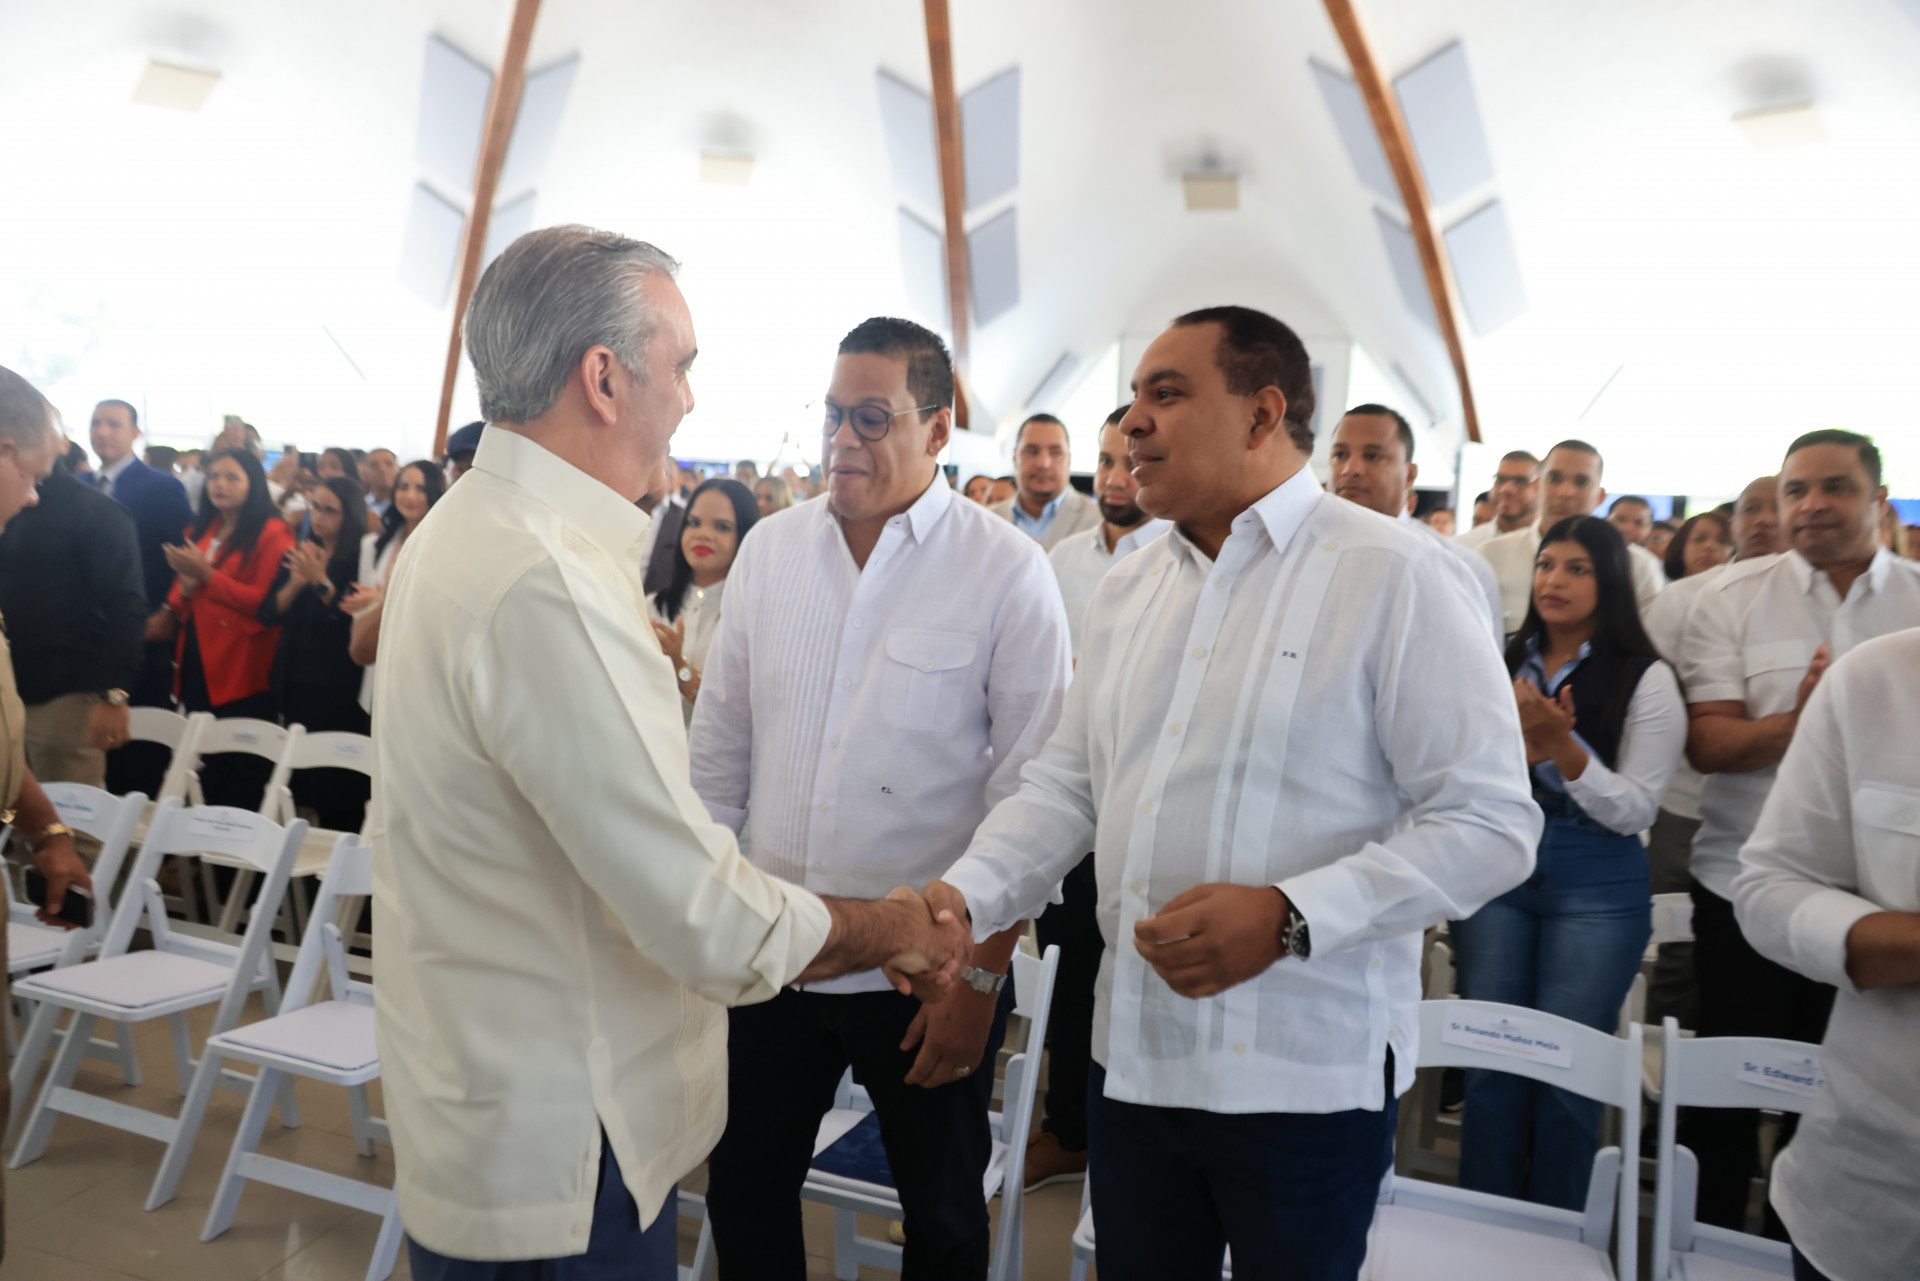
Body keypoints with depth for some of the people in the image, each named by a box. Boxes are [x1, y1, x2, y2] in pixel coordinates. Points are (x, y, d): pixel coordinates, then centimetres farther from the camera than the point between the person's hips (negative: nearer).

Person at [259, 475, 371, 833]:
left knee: (339, 793, -3)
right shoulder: (298, 555, 12)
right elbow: (269, 613, 6)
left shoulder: (362, 559, -8)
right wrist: (296, 582, -10)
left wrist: (321, 582, -20)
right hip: (296, 682, 6)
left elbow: (357, 622, -17)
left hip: (340, 691, -6)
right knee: (300, 782, 10)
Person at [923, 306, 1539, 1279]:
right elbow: (1065, 786, 11)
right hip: (1132, 1057, 6)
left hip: (1305, 1077, -5)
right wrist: (965, 896, -6)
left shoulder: (1390, 576, -10)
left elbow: (1490, 821, -14)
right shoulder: (1126, 593, 10)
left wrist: (1289, 916, -24)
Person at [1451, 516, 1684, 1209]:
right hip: (1497, 872, 3)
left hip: (1596, 890, -3)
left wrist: (1562, 748, -20)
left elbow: (1634, 810, -8)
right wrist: (1520, 746, -13)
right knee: (1489, 1060, 7)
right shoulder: (1502, 665, 6)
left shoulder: (1647, 681, -4)